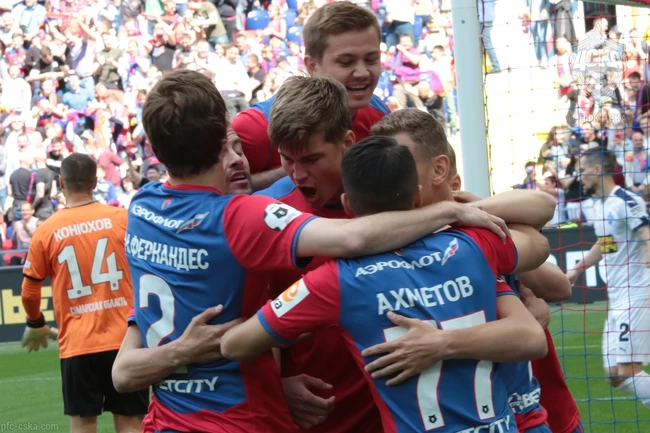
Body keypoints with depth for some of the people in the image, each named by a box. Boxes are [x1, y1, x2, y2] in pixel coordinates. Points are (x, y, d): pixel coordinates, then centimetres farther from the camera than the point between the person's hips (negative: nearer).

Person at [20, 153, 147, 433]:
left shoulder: (46, 231, -2)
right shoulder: (122, 219, -2)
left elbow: (29, 292, 5)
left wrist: (35, 325, 24)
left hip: (77, 344, 0)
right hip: (124, 339, 0)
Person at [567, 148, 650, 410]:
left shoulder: (627, 202, -13)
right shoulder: (599, 205, 14)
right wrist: (577, 270, 34)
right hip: (617, 300, 9)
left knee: (623, 372, -17)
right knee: (616, 374, 7)